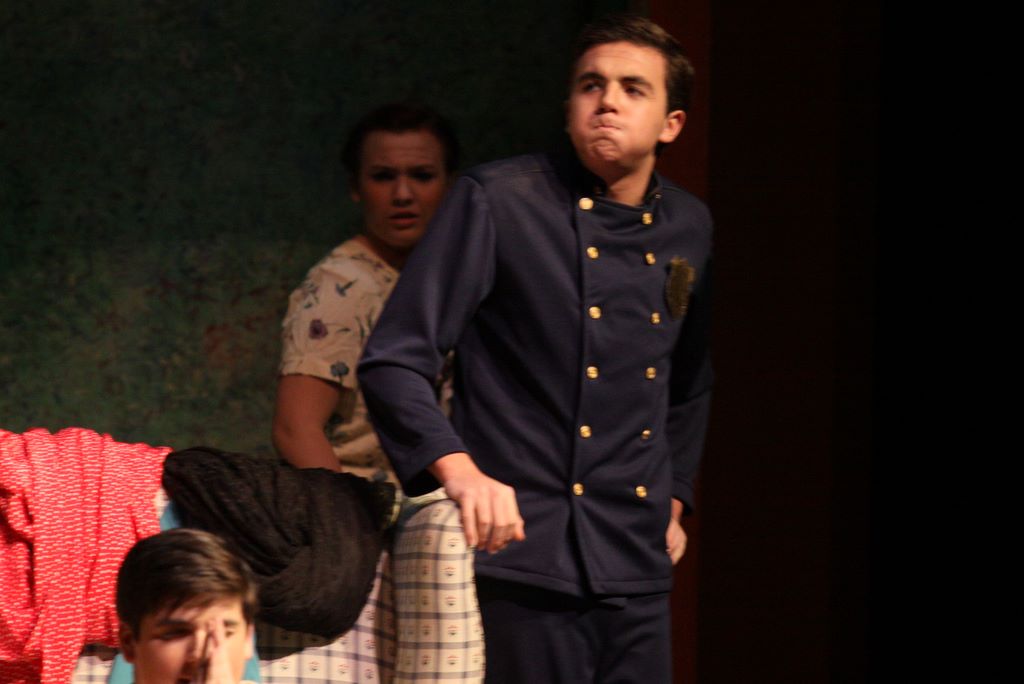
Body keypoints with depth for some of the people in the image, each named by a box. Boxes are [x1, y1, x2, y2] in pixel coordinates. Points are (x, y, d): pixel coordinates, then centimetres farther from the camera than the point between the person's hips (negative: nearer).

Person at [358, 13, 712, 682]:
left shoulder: (689, 229, 12)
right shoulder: (496, 201, -5)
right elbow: (393, 362, -8)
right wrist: (457, 468, -22)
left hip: (638, 572, 5)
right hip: (522, 560, -5)